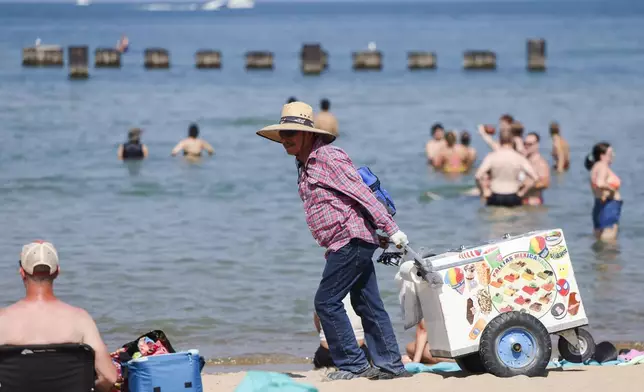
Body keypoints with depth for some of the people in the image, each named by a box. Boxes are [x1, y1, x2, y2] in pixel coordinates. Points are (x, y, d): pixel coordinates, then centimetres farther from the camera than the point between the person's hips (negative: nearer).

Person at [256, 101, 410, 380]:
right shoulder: (304, 164, 16)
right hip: (351, 243, 10)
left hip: (351, 239, -10)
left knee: (326, 301, -8)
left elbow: (362, 193, -18)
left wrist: (391, 229, -21)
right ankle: (390, 365, 12)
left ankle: (352, 363, -2)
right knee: (367, 304, 9)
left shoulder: (328, 157, -13)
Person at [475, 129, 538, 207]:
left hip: (495, 199, 0)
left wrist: (484, 192, -3)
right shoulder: (519, 158, -7)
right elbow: (534, 177, -11)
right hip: (513, 200, 0)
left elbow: (478, 176, -17)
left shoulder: (492, 156, -9)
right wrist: (522, 192, 0)